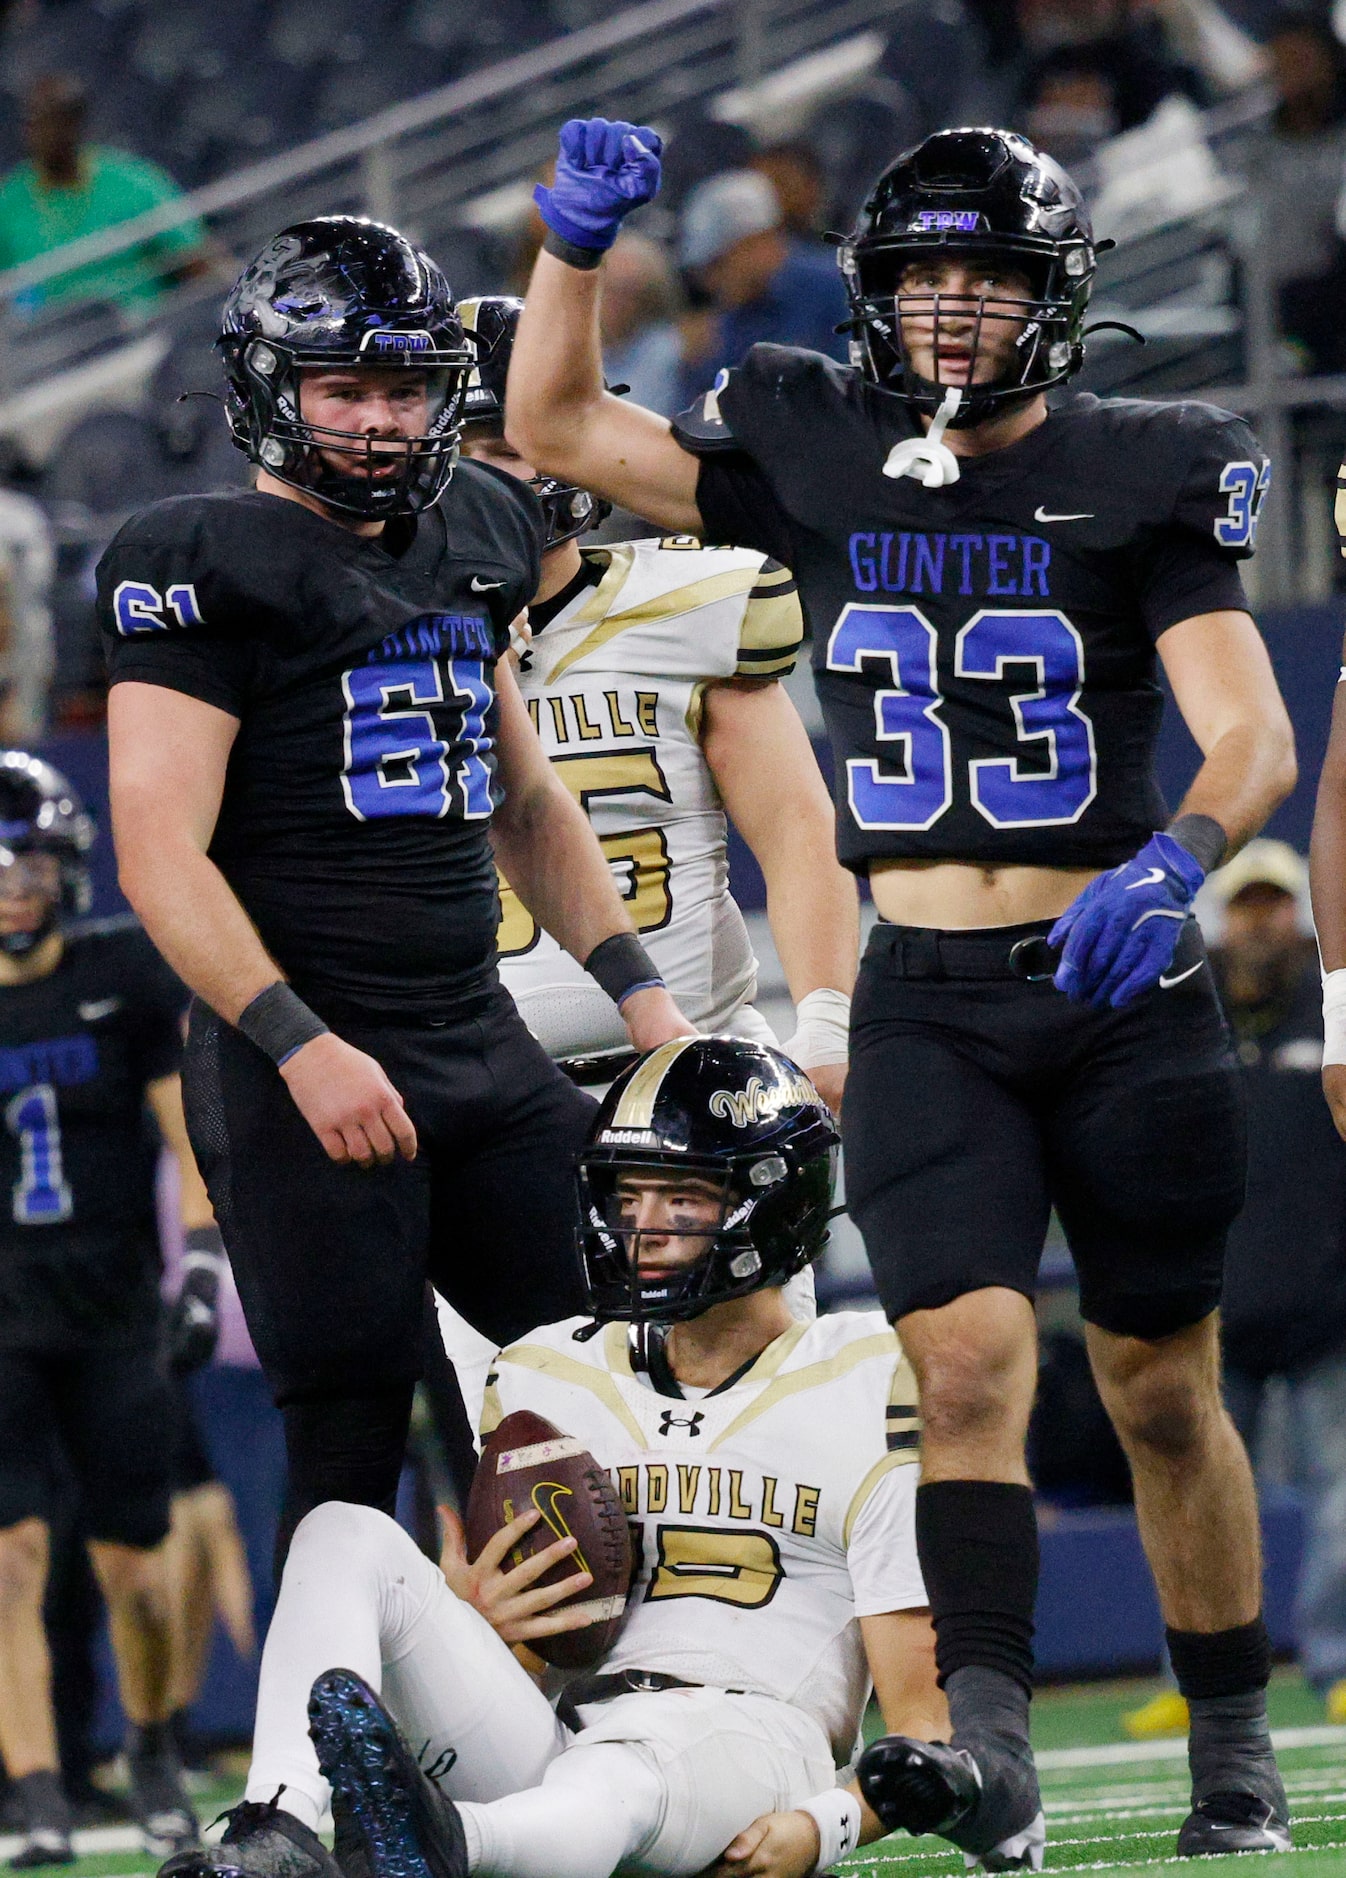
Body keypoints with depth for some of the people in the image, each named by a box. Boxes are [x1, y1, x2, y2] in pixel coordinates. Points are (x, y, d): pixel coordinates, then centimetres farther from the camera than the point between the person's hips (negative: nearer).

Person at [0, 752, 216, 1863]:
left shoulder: (129, 974, 0)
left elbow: (189, 1122, 1)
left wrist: (206, 1255, -10)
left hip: (112, 1314, 0)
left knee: (132, 1564, 5)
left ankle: (152, 1747, 34)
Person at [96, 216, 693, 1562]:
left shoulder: (471, 538, 15)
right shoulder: (207, 568, -7)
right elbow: (162, 854, -14)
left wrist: (638, 992, 18)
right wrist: (301, 1047, -23)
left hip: (485, 1047, 7)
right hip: (303, 1069, -7)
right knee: (350, 1448, -7)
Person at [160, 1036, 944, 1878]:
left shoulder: (869, 1392, 5)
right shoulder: (549, 1381, 21)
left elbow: (925, 1723, 1)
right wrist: (471, 1626, -2)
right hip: (557, 1738, 6)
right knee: (347, 1533, -12)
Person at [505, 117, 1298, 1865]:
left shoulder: (1139, 478, -3)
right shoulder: (819, 461, 5)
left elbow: (1255, 737, -10)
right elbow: (555, 427, 11)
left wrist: (1176, 862, -30)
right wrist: (578, 243, -4)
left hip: (1118, 985, -1)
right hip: (926, 1001, 1)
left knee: (1162, 1387, 7)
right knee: (971, 1352, -16)